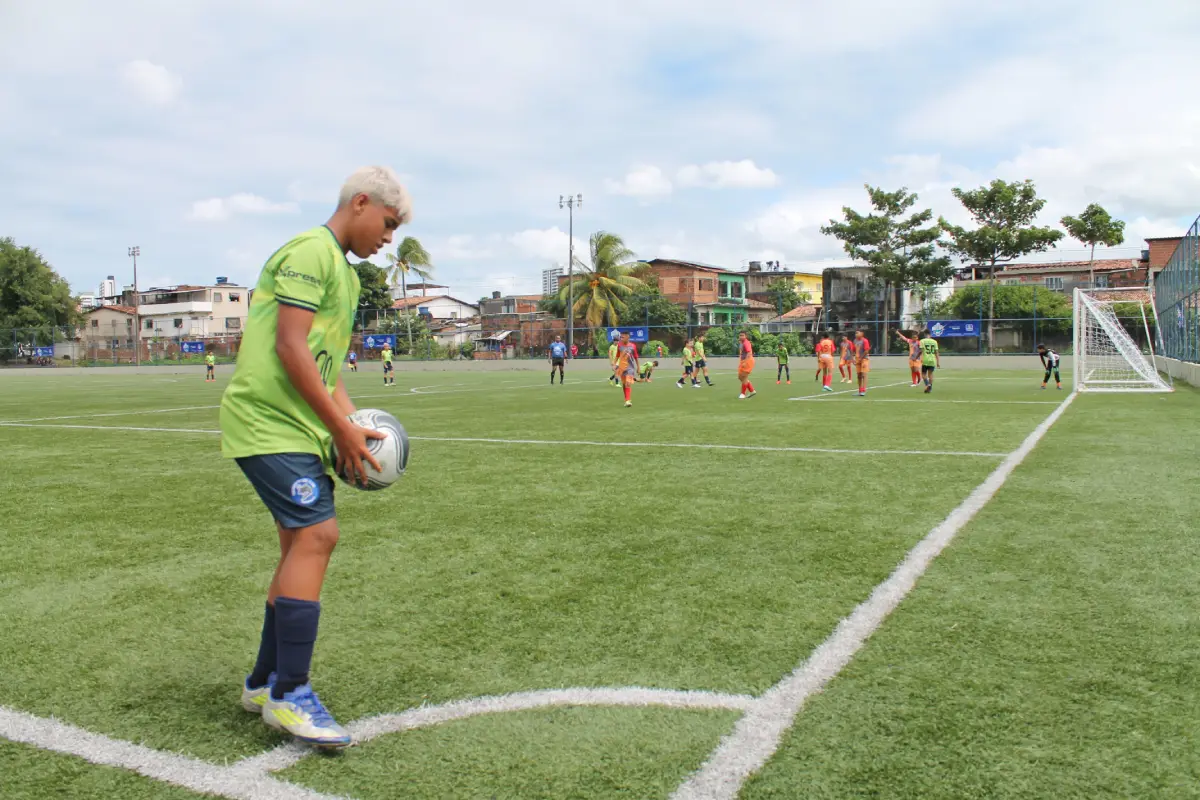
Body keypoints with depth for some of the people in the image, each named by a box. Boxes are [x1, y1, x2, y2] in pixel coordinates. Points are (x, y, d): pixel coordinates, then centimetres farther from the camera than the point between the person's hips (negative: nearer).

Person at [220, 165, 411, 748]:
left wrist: (351, 425, 8)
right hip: (268, 421, -10)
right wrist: (343, 431, -16)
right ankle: (289, 694, -10)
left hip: (298, 428, 10)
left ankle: (265, 683, 22)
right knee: (316, 534, -16)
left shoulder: (343, 271, 22)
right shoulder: (311, 251, -10)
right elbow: (290, 348, -18)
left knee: (302, 545, 10)